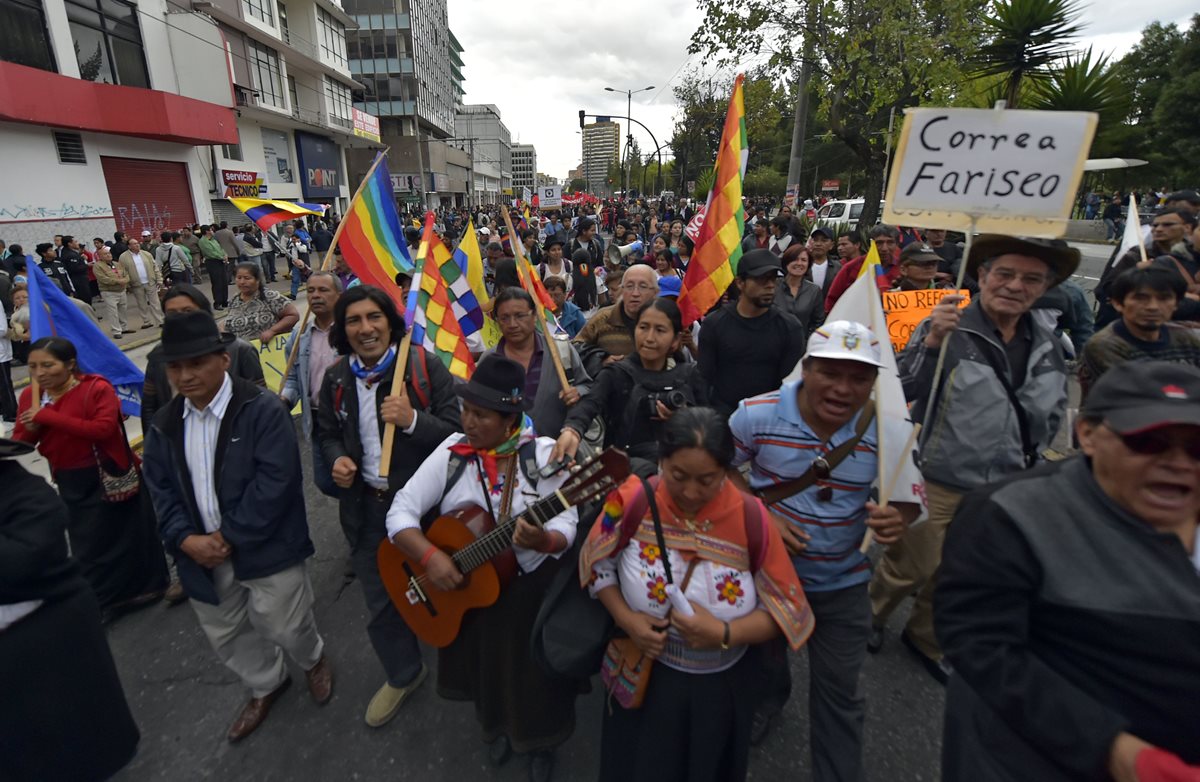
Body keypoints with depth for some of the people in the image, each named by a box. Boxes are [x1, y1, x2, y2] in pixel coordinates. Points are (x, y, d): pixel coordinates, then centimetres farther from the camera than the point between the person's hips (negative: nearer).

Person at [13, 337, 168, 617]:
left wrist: (48, 416, -28)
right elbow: (18, 445, 5)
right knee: (87, 546, 15)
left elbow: (103, 429, -30)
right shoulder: (30, 397, 1)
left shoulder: (96, 388, -17)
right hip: (70, 484, 6)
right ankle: (101, 602, 31)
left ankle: (142, 587, 33)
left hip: (107, 477, -5)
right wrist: (30, 429, -17)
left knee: (125, 533, 11)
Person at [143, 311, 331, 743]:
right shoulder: (164, 424, 4)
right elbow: (160, 489, 5)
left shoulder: (262, 409, -17)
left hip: (265, 548, -6)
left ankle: (313, 660, 42)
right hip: (202, 553, 7)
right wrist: (185, 539, -10)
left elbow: (275, 482, -22)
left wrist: (229, 537, -20)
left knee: (284, 626, 7)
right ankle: (265, 685, 48)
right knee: (225, 634, 22)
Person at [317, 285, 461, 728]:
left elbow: (456, 431, -15)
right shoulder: (336, 379, 1)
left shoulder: (424, 367, -14)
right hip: (367, 508, 4)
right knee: (381, 606, 19)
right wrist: (335, 459, -6)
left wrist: (412, 420, -30)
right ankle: (402, 675, 46)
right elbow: (327, 434, 15)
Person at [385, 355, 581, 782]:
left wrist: (543, 540, -39)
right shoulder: (452, 452, -10)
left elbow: (565, 527, -17)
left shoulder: (544, 454, -17)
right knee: (484, 667, 22)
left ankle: (540, 743, 47)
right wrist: (430, 555, -25)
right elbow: (401, 511, -10)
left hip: (532, 590, -2)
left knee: (533, 674, 14)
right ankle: (497, 725, 56)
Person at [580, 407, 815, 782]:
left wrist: (724, 633, -28)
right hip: (645, 677, 0)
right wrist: (625, 618, -19)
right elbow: (597, 564, -5)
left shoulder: (750, 519, -22)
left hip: (722, 685, 0)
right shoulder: (633, 502, -22)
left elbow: (788, 608, -13)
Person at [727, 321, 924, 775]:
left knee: (838, 690, 15)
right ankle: (767, 696, 64)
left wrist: (896, 520, -31)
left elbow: (910, 500, -7)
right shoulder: (756, 414, -21)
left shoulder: (886, 432, -18)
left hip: (841, 583, 0)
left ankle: (837, 774, 42)